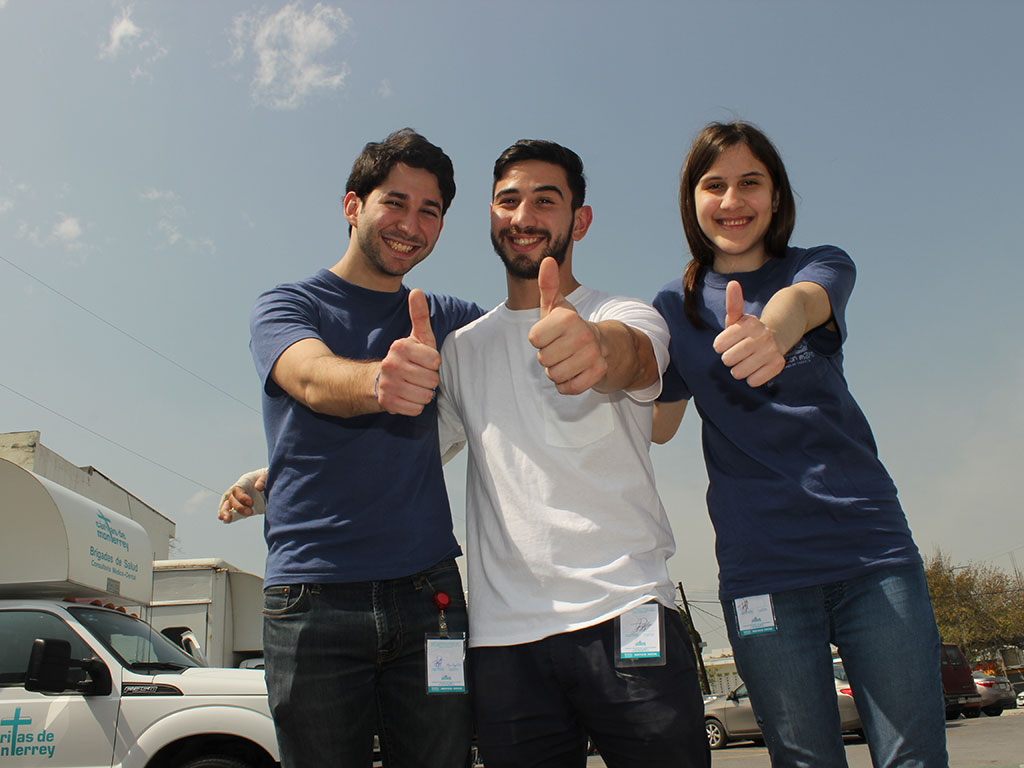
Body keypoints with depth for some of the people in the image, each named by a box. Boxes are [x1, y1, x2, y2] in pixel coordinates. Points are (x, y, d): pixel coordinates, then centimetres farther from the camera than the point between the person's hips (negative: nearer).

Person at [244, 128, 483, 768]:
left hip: (428, 593, 3)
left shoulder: (443, 320, 16)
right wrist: (379, 380, -39)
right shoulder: (288, 305, 4)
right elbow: (314, 380, -18)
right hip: (313, 597, -2)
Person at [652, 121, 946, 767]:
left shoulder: (823, 266, 7)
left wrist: (769, 332, -41)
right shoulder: (676, 306, 10)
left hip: (873, 548, 0)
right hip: (760, 566, 0)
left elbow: (799, 301, -19)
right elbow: (659, 423, 9)